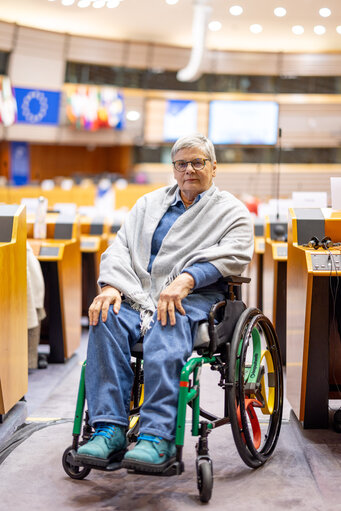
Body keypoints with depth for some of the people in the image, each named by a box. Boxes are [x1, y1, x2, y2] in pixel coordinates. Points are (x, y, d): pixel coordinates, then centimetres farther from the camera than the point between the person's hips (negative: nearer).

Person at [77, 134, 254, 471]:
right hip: (139, 294, 4)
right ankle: (109, 428, -31)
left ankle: (157, 435, -41)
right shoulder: (149, 203, 27)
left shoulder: (231, 211, 15)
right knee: (105, 321, -29)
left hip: (195, 297, -3)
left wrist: (185, 280, -21)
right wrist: (112, 286, -6)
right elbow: (120, 247, 16)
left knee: (165, 330, -38)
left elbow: (232, 255, -5)